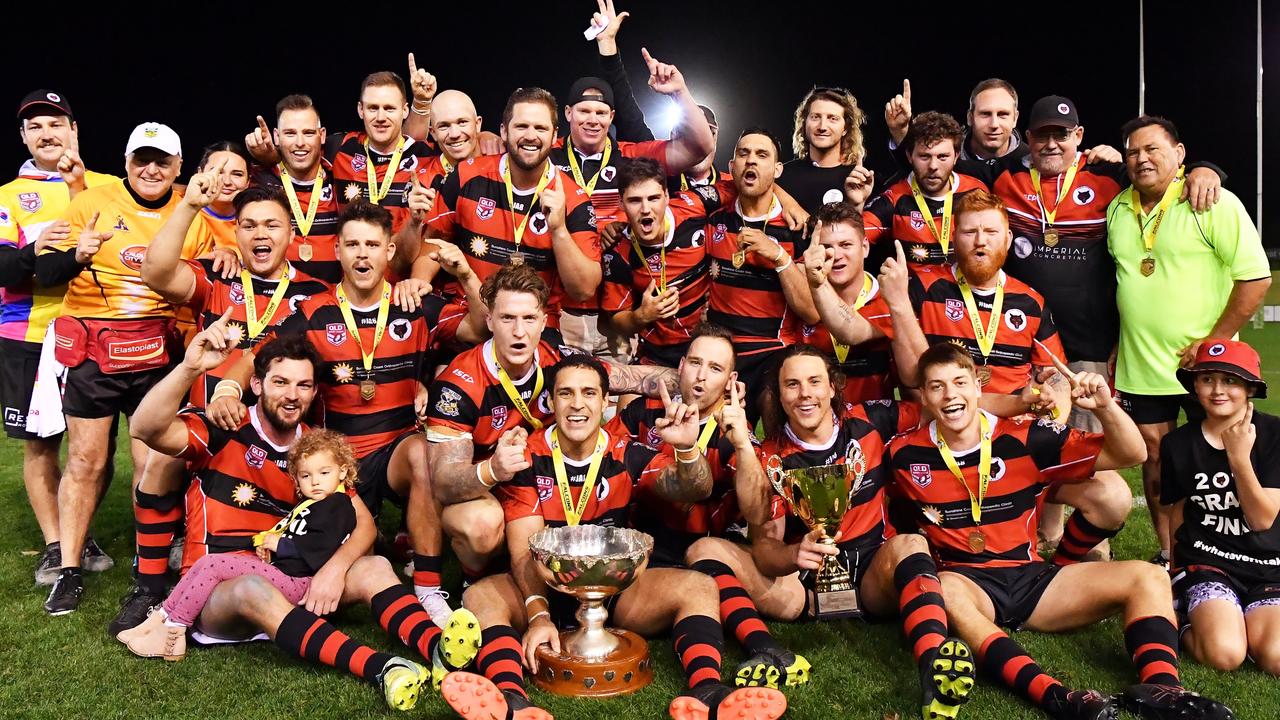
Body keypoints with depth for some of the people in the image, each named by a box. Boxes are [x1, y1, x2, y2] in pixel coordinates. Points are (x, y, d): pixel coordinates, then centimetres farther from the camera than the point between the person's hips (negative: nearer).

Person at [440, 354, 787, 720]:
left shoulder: (628, 455, -3)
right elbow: (523, 550, -14)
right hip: (545, 590, -2)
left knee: (698, 586, -20)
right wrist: (538, 615, -31)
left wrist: (686, 448, -39)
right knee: (481, 595, -30)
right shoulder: (527, 457, -8)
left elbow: (693, 490, -16)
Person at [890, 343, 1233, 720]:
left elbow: (1131, 454, -1)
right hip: (966, 582, -3)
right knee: (941, 589, -40)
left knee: (1147, 577, -11)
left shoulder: (1025, 438, -3)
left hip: (1031, 577, 3)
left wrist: (1105, 406, -19)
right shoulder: (905, 454, -4)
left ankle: (1158, 687, -32)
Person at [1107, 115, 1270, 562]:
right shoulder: (1117, 209, 7)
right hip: (1138, 366, 5)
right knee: (1154, 459, 11)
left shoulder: (1214, 203, -10)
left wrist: (1213, 341, -16)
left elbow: (1256, 277, -13)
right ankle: (1169, 556, 25)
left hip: (1205, 368, -5)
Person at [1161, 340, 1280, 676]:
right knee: (1224, 654, -25)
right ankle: (1186, 618, 6)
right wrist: (1177, 572, 15)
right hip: (1206, 562, -1)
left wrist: (1239, 457, -18)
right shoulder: (1177, 444, 0)